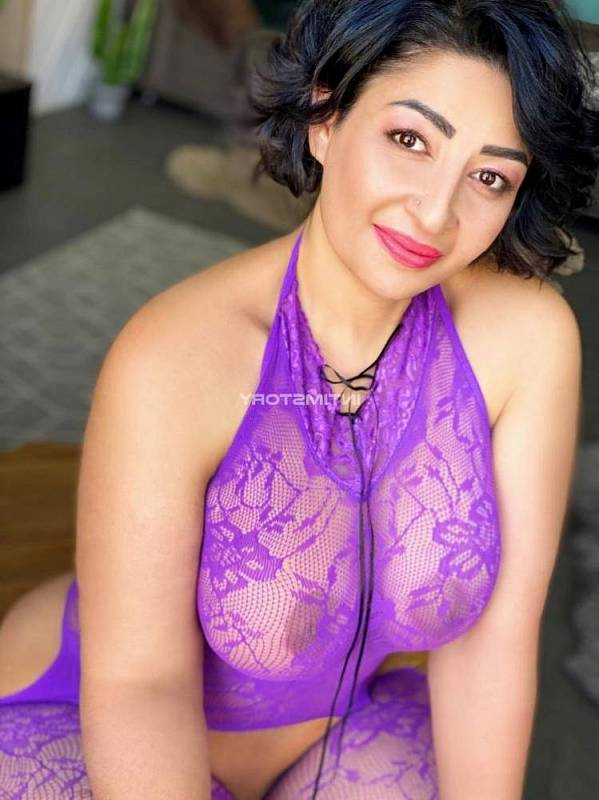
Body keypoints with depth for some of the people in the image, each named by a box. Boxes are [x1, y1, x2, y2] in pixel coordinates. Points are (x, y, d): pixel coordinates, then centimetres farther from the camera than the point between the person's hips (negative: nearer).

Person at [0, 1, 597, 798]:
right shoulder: (174, 354, -29)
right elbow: (137, 682, -23)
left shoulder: (528, 333, -21)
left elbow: (490, 640, -15)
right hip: (82, 725, -3)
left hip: (332, 725, 4)